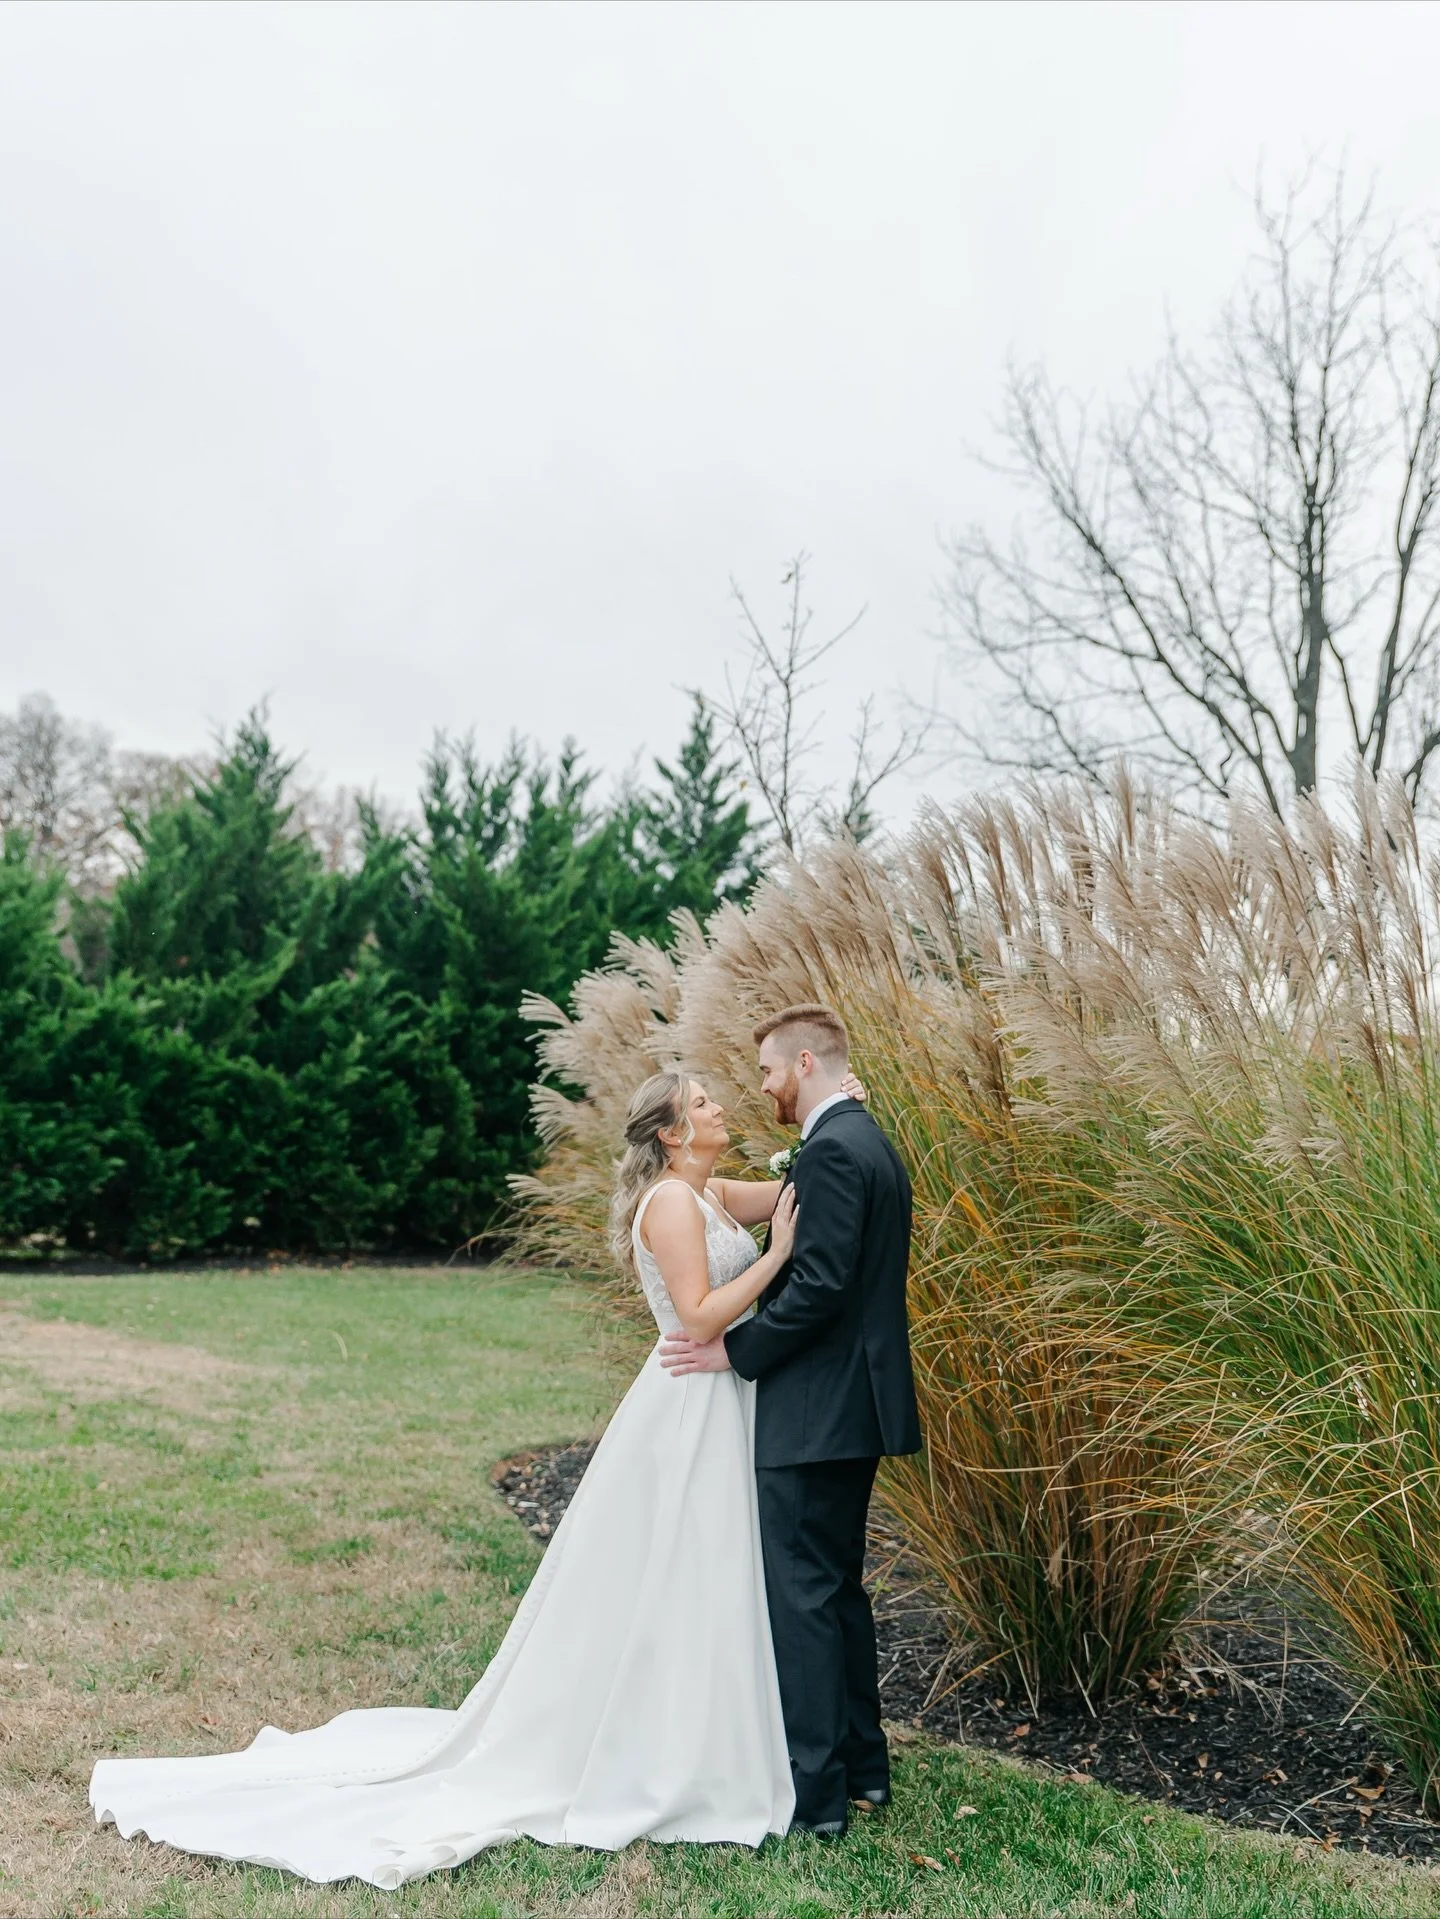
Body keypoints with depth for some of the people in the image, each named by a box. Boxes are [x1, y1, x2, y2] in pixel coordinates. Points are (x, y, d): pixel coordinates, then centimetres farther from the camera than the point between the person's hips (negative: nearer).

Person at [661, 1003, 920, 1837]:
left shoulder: (833, 1150, -17)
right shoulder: (872, 1143, 14)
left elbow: (819, 1285, -24)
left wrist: (735, 1349, -13)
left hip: (817, 1412, -10)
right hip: (856, 1401, 10)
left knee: (803, 1595, 0)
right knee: (839, 1586, 19)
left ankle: (814, 1792, 9)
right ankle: (861, 1763, 29)